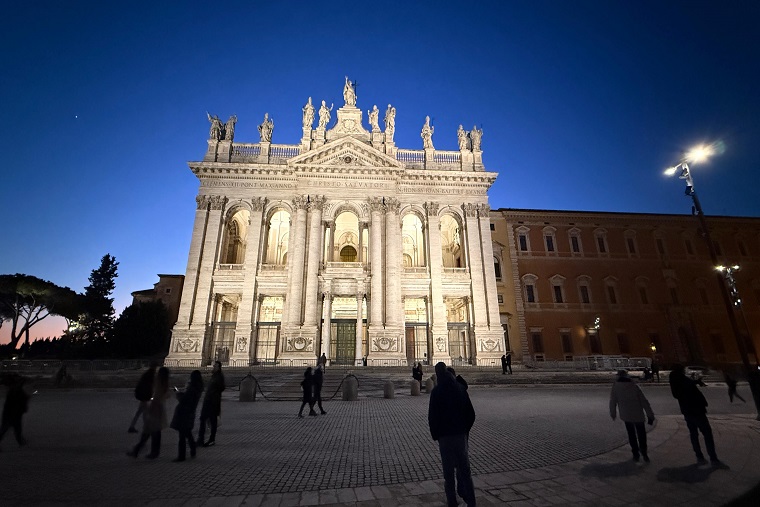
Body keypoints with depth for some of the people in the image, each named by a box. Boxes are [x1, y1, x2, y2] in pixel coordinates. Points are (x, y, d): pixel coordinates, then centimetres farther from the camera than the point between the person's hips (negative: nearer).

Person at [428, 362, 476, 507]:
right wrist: (465, 429, 16)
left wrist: (435, 435, 2)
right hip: (461, 434, 4)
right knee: (464, 468, 16)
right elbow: (471, 413, 5)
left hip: (445, 435, -4)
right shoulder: (460, 389, 1)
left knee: (448, 471, 8)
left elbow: (432, 416, -12)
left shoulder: (437, 391, -12)